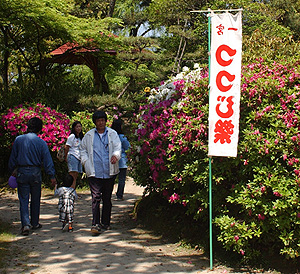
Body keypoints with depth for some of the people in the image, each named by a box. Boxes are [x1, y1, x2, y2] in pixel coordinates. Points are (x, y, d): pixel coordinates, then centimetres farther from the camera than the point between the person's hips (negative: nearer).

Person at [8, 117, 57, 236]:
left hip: (22, 172, 0)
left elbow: (13, 157, 6)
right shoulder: (41, 142, -6)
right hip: (35, 172, 0)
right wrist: (52, 176, 1)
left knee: (23, 199, 2)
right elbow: (47, 160, -5)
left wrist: (12, 170, 20)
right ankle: (35, 223, 24)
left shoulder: (18, 140, -2)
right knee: (35, 199, 14)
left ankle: (26, 224, -11)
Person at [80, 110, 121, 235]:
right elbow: (83, 150, 19)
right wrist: (85, 162, 2)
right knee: (96, 197, -10)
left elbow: (118, 147, 0)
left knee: (107, 198, 9)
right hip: (94, 172, -1)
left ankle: (106, 222, 20)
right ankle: (95, 224, -12)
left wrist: (115, 155, -22)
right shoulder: (89, 135, 11)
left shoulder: (112, 134, 9)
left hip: (109, 172, 1)